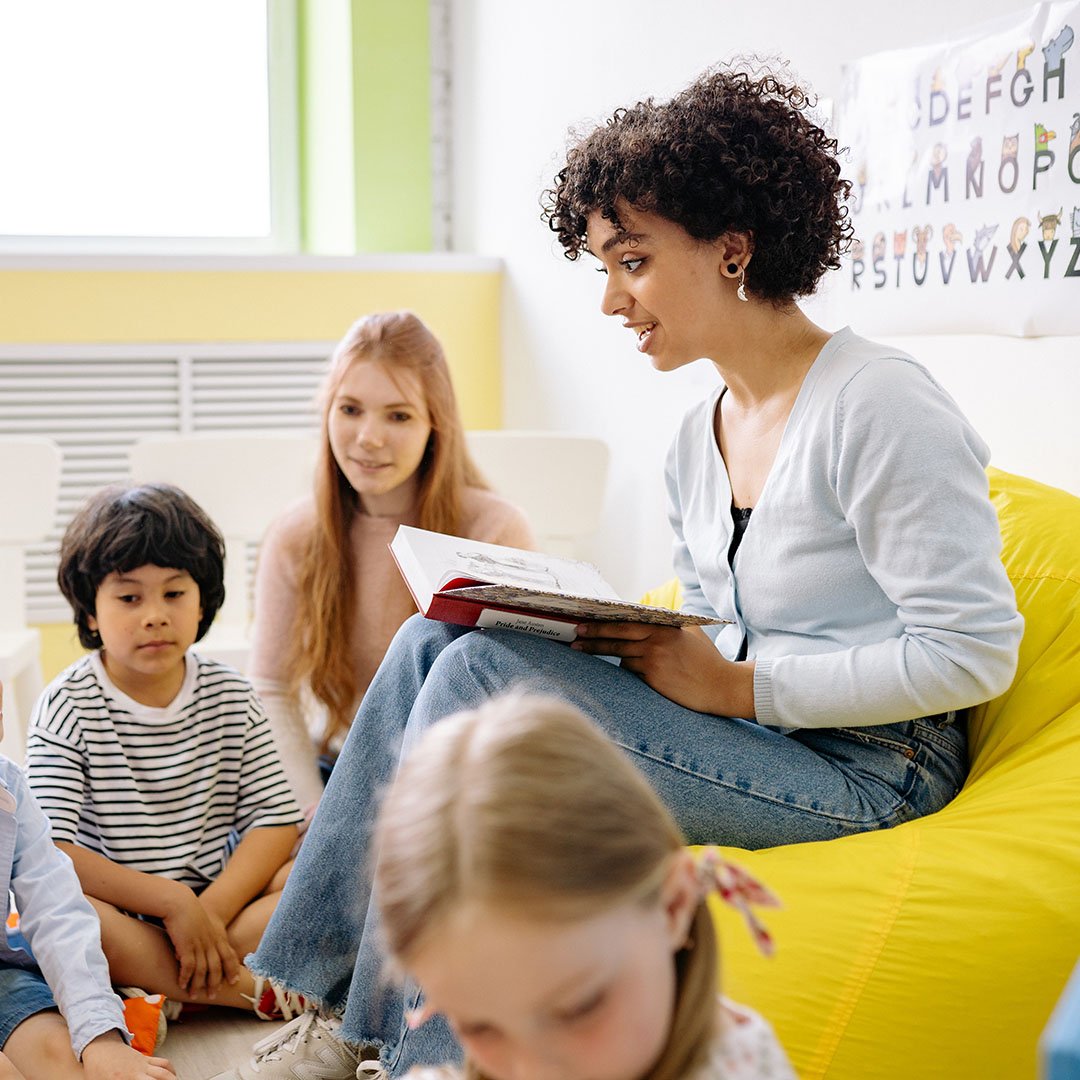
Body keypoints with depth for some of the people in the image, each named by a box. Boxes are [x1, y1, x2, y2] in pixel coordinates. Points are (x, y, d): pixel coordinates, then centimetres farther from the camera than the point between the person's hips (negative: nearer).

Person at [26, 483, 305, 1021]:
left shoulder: (231, 697, 3)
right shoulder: (68, 707, -7)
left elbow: (275, 819, -3)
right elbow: (50, 853, -17)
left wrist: (212, 909, -19)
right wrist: (172, 902, -22)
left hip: (218, 900, 3)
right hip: (116, 913, -3)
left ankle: (154, 989, -24)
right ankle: (250, 990, -25)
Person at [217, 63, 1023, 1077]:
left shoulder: (879, 407, -15)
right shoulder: (695, 441, 11)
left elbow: (973, 653, -18)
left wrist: (737, 687, -18)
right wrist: (630, 643, -4)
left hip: (861, 767, -8)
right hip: (743, 733, 8)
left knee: (483, 674, -21)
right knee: (436, 639, -6)